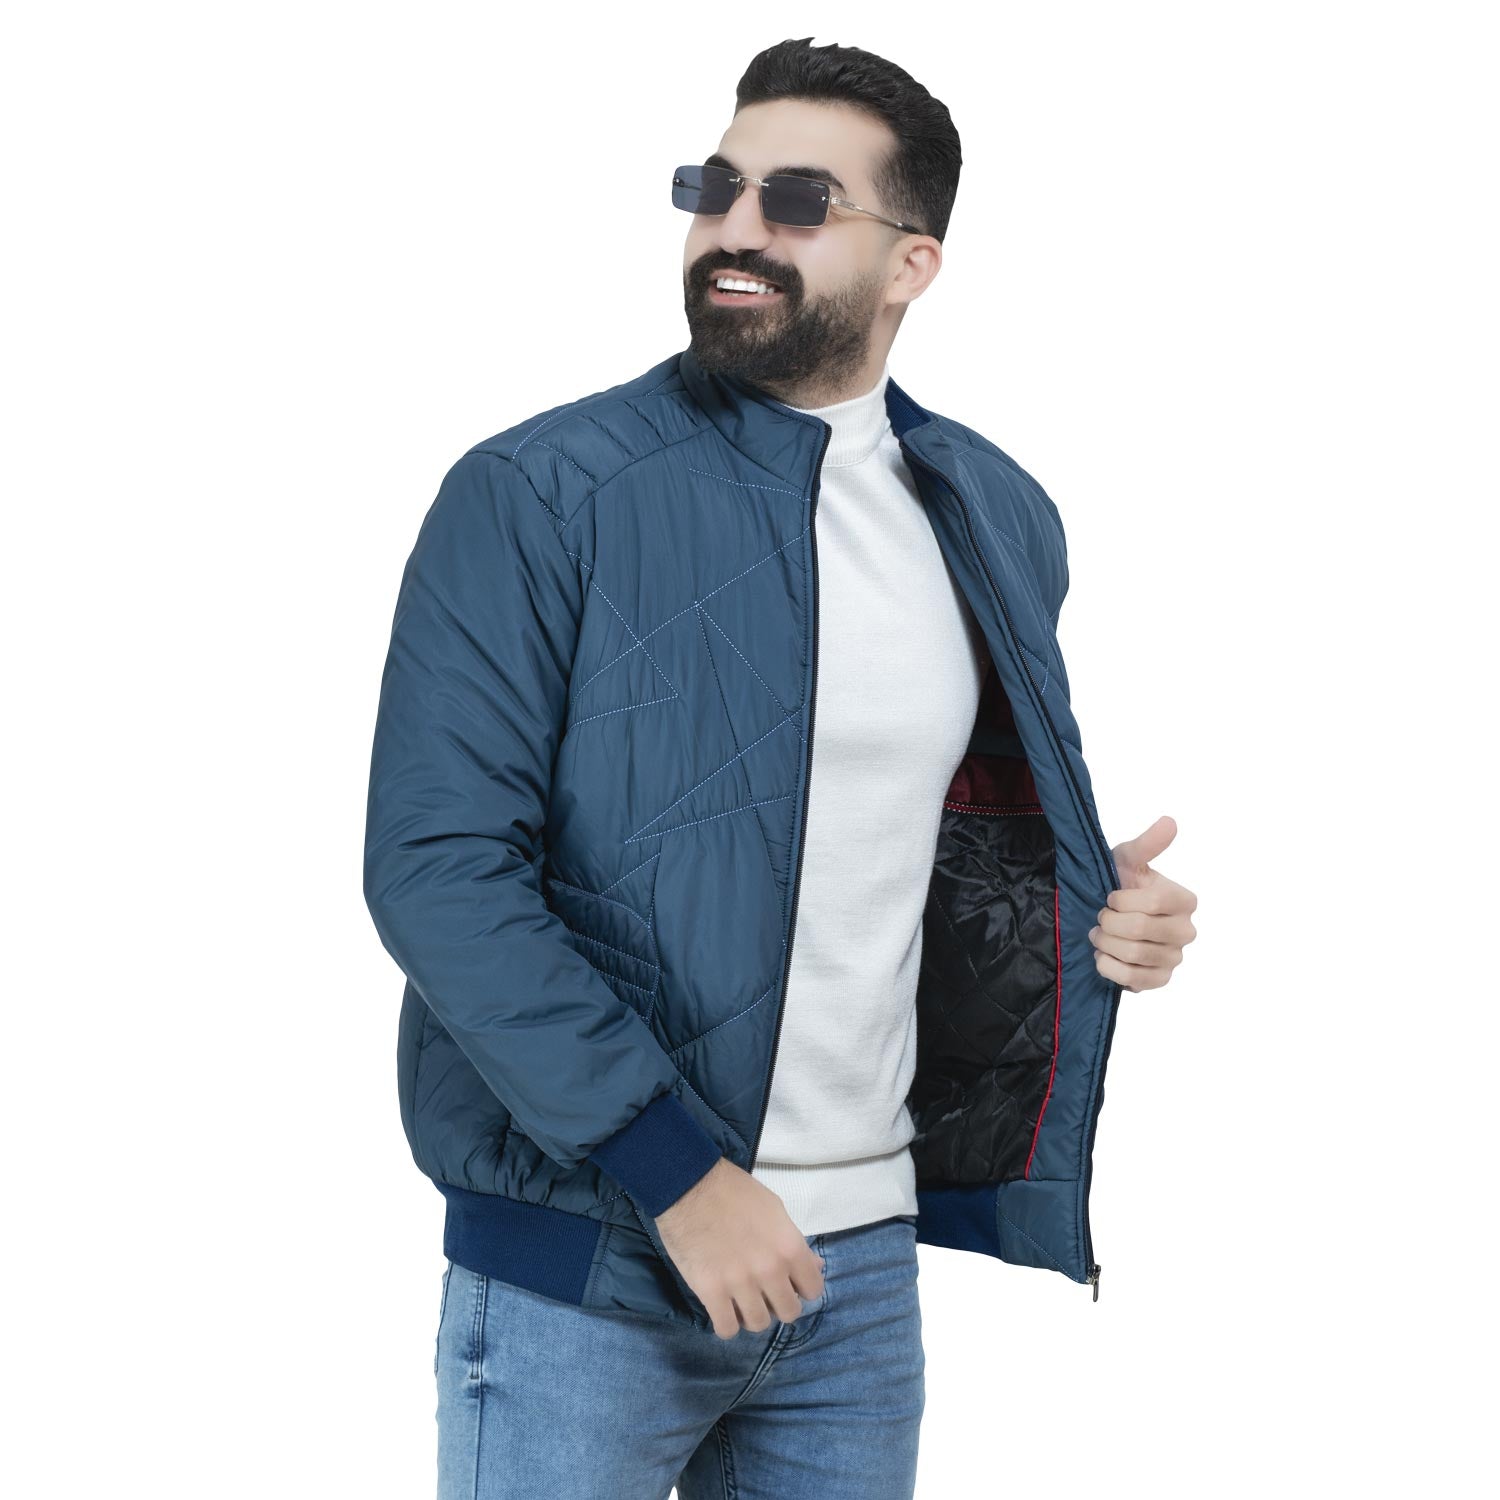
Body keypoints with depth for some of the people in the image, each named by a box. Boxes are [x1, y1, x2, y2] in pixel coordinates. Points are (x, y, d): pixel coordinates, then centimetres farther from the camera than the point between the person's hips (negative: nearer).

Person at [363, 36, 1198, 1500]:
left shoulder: (997, 521, 7)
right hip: (583, 1266, -5)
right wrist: (676, 1170, -19)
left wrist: (1099, 910, 1)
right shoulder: (536, 498, -10)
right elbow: (435, 868, -16)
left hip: (865, 1252, 5)